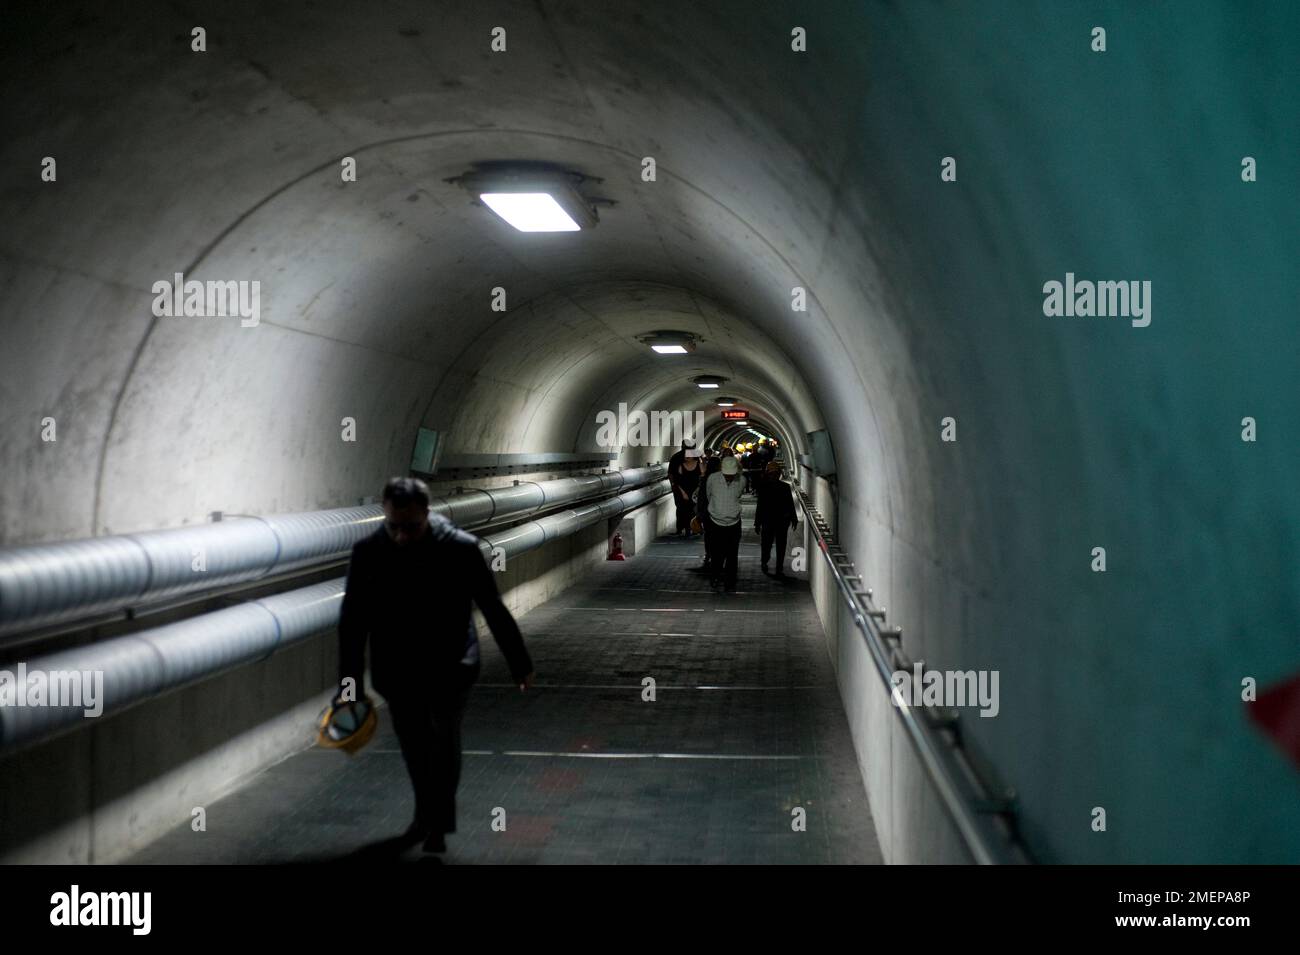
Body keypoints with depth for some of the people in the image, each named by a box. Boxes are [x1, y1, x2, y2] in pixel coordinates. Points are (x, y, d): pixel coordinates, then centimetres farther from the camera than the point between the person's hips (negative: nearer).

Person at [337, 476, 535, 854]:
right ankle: (425, 816, 33)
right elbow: (352, 621, -4)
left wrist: (520, 664, 1)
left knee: (444, 731, -21)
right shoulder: (368, 552, -12)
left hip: (451, 664, -2)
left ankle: (439, 823, -11)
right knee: (414, 746, 10)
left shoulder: (461, 548, -16)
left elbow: (494, 609, -6)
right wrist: (350, 684, -5)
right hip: (397, 669, 2)